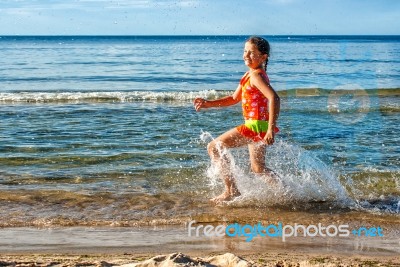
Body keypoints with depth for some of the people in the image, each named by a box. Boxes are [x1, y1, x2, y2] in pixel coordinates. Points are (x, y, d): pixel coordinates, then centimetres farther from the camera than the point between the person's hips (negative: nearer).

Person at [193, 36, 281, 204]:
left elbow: (274, 98, -30)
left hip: (256, 125, -10)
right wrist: (208, 104, 14)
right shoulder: (250, 75, 15)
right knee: (257, 168, 22)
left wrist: (271, 129, -34)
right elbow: (235, 99, 23)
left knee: (214, 147, -6)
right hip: (257, 126, 10)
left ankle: (231, 190, -5)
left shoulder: (256, 76, -16)